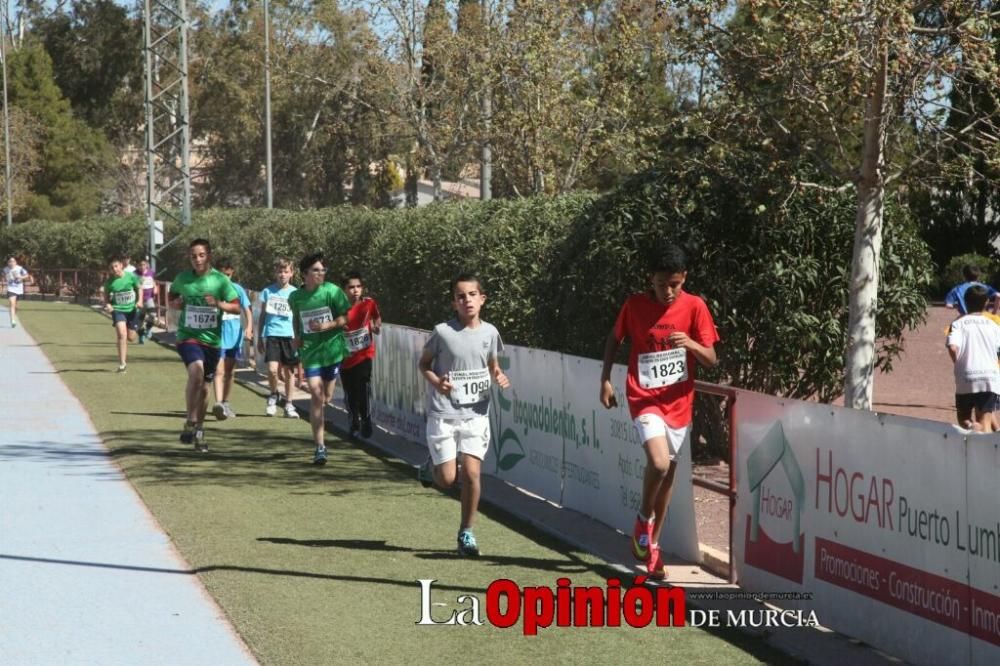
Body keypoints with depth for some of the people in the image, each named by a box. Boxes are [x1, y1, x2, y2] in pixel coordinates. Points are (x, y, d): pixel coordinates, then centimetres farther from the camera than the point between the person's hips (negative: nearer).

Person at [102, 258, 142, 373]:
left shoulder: (131, 276, -8)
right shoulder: (110, 281, -6)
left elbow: (139, 288, 8)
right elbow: (106, 296, 8)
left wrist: (139, 301, -5)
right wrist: (107, 305, -12)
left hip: (132, 309, 2)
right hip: (118, 310, -2)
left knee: (131, 338, 7)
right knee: (122, 334, -20)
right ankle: (122, 364, -17)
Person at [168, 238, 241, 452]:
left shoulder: (220, 280, -2)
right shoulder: (182, 279, 1)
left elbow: (237, 307, 0)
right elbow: (171, 299, 18)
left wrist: (219, 303, -18)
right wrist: (176, 303, -4)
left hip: (212, 339, 2)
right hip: (188, 336, -2)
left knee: (204, 386, 11)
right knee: (196, 371, -29)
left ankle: (199, 432, 28)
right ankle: (190, 422, -22)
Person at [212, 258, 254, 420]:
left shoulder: (237, 289, 3)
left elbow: (247, 310, 1)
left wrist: (249, 328, -14)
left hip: (234, 335, 3)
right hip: (217, 335, -3)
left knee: (230, 371, 13)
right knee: (219, 371, -16)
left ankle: (226, 403, 26)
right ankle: (218, 403, -29)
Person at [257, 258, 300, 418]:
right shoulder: (268, 291, 6)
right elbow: (262, 316, 12)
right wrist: (259, 338, 10)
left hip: (290, 336, 1)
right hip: (272, 334, -1)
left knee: (289, 371, 4)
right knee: (272, 370, -14)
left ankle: (288, 405, 15)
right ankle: (273, 396, 13)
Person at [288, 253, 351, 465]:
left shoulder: (332, 291, -7)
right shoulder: (296, 297, 1)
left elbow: (345, 318, -4)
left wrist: (328, 325, -19)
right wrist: (297, 335, 5)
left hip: (332, 347, 0)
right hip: (310, 350, 0)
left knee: (327, 396, 8)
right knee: (316, 394, -11)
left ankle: (318, 420, 44)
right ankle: (320, 446, -10)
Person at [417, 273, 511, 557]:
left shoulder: (490, 332, 1)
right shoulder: (442, 332, -10)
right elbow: (423, 363, 2)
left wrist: (499, 377, -6)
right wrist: (436, 382, -17)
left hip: (476, 414, 2)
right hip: (443, 413, -2)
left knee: (472, 473, -7)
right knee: (448, 478, -5)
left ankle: (466, 533, 9)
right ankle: (431, 466, 33)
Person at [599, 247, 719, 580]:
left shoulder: (695, 307, -6)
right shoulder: (634, 305, -6)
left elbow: (710, 359, -5)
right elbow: (614, 339, 11)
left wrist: (690, 344, -25)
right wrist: (605, 380, 2)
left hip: (679, 401, 3)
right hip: (644, 399, -3)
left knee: (668, 471, 11)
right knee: (659, 462, -24)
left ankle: (653, 543, 28)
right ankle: (644, 518, 4)